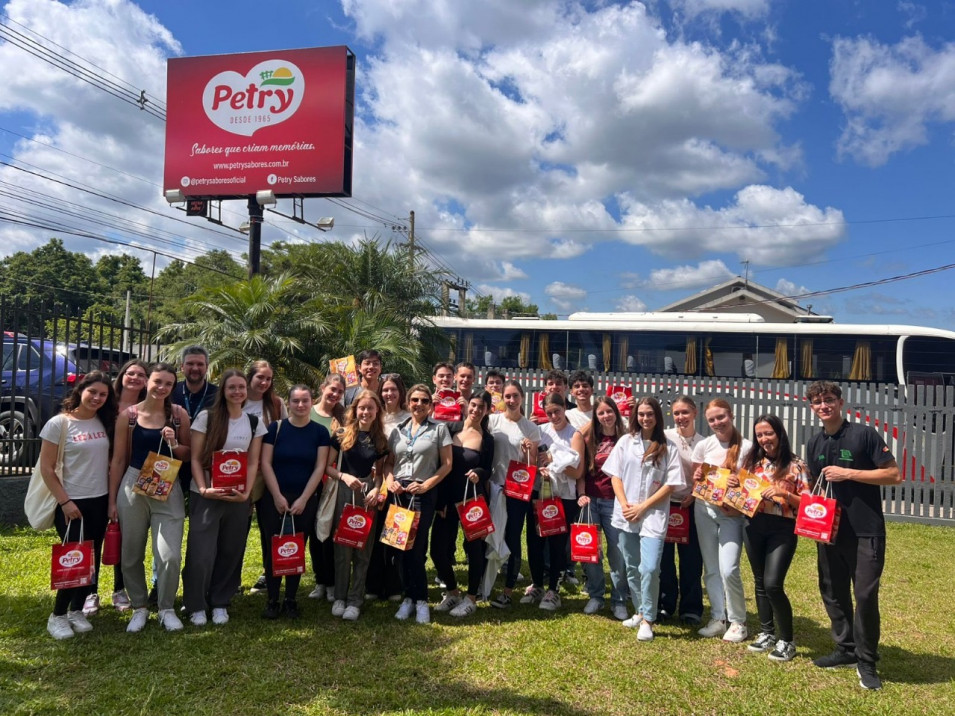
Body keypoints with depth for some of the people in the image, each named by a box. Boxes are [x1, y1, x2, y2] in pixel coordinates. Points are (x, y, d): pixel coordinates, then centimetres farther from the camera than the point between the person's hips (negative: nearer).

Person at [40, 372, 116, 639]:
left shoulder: (104, 423, 4)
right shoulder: (59, 423, -10)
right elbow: (46, 469, -9)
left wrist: (113, 497, 7)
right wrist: (64, 501, -13)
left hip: (99, 502, 5)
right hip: (71, 504, -5)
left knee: (91, 560, 11)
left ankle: (76, 610, 27)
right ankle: (57, 615, 18)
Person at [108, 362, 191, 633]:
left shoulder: (179, 414, 0)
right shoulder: (128, 415, -1)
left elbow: (189, 455, 7)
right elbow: (118, 459, 3)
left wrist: (174, 444, -14)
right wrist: (112, 499, 3)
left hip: (168, 490, 0)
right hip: (133, 488, 1)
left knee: (170, 555, -5)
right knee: (132, 554, 10)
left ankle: (167, 608, 17)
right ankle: (139, 607, 30)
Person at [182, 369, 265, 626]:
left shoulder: (254, 422, 4)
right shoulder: (206, 417, -4)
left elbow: (253, 462, 2)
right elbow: (195, 459, -5)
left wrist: (246, 492, -10)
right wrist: (203, 489, -16)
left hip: (238, 496, 3)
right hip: (205, 495, -2)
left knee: (231, 552, 9)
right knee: (201, 553, -3)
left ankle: (220, 603, 26)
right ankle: (196, 606, 18)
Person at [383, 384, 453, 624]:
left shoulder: (439, 428, 2)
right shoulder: (397, 430, 12)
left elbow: (447, 464, -1)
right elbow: (389, 462, 15)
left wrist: (426, 485, -12)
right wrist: (389, 480, -5)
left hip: (424, 494, -4)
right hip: (398, 493, 4)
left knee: (417, 548, -2)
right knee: (401, 547, 6)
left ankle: (420, 600, 13)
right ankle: (409, 597, 21)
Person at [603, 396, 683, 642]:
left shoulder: (668, 448, -2)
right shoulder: (625, 442, 5)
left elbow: (670, 484, -4)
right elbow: (615, 475, 5)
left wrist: (642, 507, -9)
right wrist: (624, 505, -7)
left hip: (653, 516, -3)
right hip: (625, 516, 3)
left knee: (649, 569, -12)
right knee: (632, 568, 12)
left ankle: (647, 620, 3)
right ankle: (641, 612, 28)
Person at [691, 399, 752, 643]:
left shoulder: (746, 447, -7)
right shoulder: (703, 445, 1)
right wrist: (697, 478, -13)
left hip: (732, 514, -3)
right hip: (704, 510, 3)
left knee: (728, 570, -10)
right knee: (711, 569, 10)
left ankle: (737, 622, 10)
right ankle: (717, 618, 24)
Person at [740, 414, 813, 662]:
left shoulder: (796, 466, -4)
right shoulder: (752, 462, 9)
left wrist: (785, 493, -20)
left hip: (783, 529, -5)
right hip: (754, 526, 5)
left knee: (773, 584, -10)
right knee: (760, 582, 12)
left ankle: (786, 641, 7)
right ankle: (767, 633, 26)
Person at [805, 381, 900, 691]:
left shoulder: (864, 435, -9)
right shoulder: (814, 444, 9)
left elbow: (894, 475, -11)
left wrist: (848, 473, -18)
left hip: (866, 532, -6)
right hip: (830, 530, 6)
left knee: (865, 595, -4)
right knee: (833, 593, 12)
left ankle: (866, 662, 12)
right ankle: (847, 649, 29)